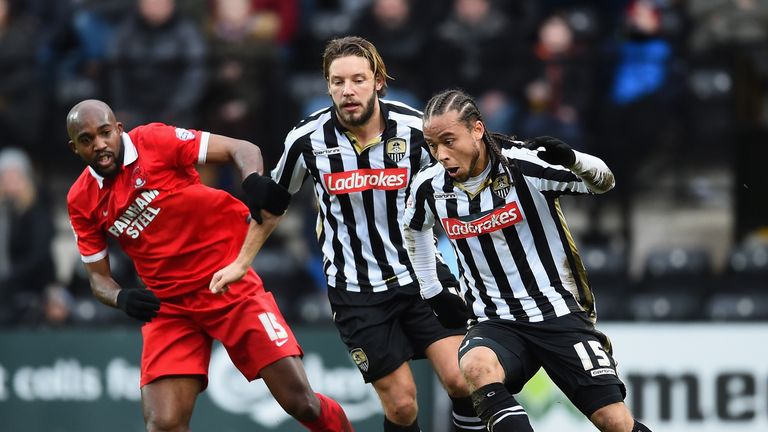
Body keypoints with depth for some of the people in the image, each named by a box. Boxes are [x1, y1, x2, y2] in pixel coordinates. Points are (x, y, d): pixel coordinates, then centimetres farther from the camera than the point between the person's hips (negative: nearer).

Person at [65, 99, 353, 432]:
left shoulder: (154, 140, -9)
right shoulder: (82, 201, 2)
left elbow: (242, 150, -9)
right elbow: (98, 276, 8)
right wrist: (121, 298, -14)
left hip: (230, 283, -3)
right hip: (168, 307, 3)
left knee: (300, 402, -9)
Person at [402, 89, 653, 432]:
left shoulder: (524, 164, -14)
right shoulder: (429, 187, -2)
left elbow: (603, 182, -4)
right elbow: (414, 229, 23)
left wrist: (571, 159, -25)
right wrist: (432, 291, 19)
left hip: (559, 313, -2)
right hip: (496, 323, 2)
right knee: (476, 366, -34)